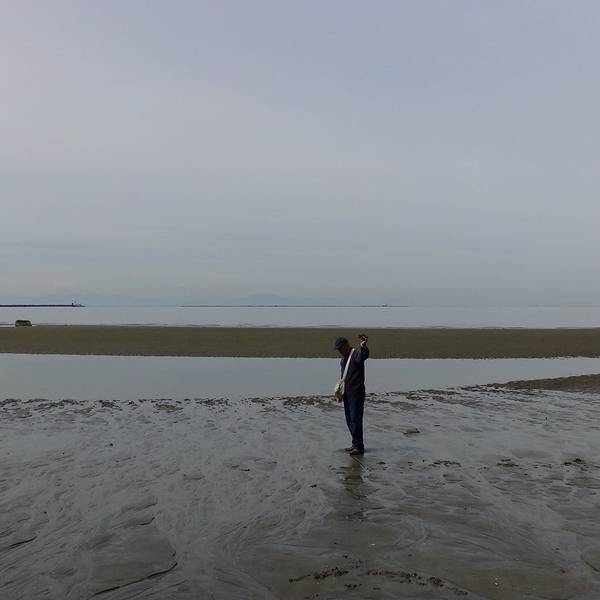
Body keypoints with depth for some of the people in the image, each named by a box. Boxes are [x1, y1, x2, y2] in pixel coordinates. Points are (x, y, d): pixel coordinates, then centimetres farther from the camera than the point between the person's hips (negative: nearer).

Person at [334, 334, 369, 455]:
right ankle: (355, 444, 23)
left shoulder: (356, 353, -12)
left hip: (356, 392, -9)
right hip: (347, 393, 9)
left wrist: (363, 347, -59)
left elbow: (363, 356, -37)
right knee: (349, 420, 13)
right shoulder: (343, 359, 15)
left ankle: (359, 447, -3)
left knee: (355, 419, -9)